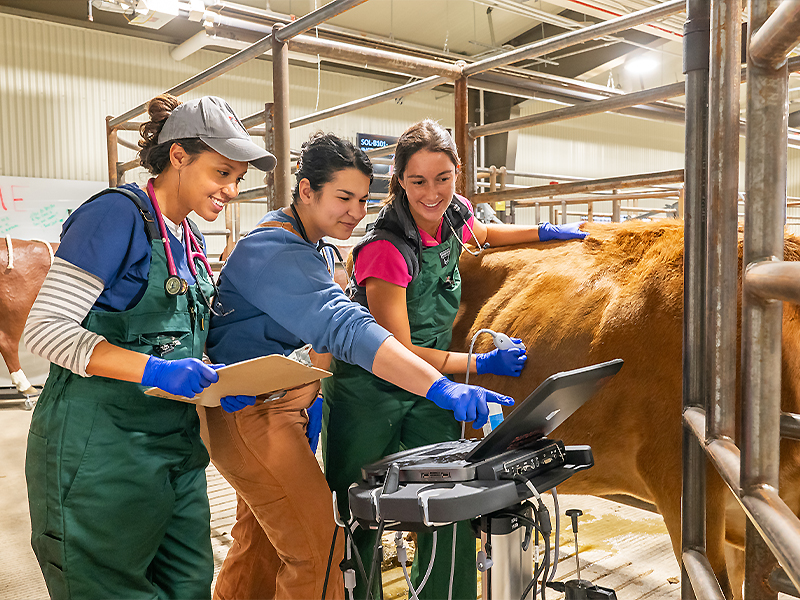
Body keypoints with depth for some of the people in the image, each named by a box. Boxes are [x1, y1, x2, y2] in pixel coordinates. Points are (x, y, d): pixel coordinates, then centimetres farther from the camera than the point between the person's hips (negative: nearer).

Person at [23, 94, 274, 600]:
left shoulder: (188, 238, 12)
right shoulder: (117, 213, -12)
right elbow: (45, 329, -17)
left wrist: (213, 380, -2)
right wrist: (153, 370, -27)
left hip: (175, 452, 8)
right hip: (101, 453, -8)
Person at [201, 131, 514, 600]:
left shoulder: (318, 249, 12)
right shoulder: (273, 250, -23)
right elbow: (343, 328, -37)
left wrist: (309, 400, 11)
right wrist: (440, 387, -44)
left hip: (282, 407, 10)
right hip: (250, 415, -10)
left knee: (262, 538, 20)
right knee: (319, 548, -10)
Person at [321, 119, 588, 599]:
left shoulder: (455, 213, -4)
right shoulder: (386, 249, -25)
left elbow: (481, 234, 24)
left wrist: (545, 232, 13)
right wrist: (484, 363, -17)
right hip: (369, 393, -5)